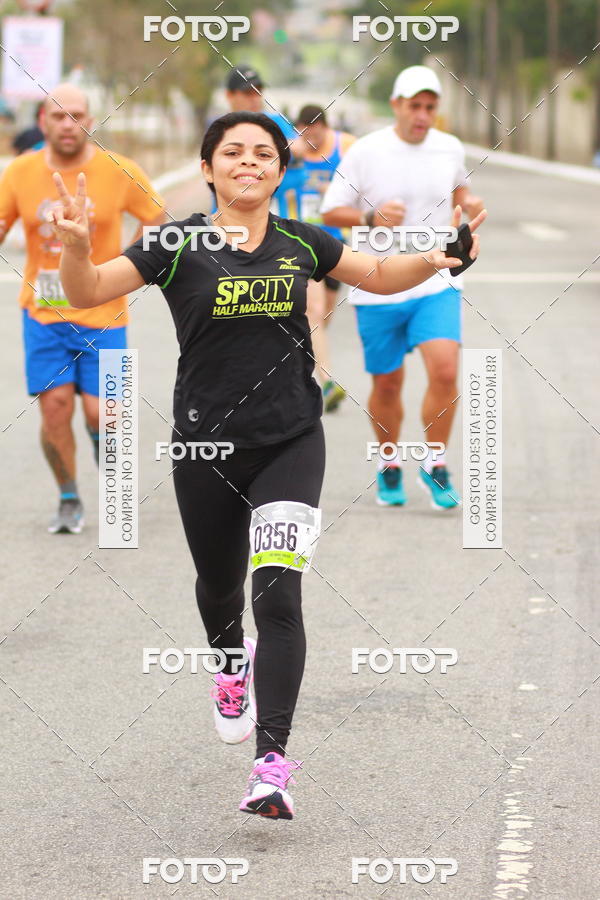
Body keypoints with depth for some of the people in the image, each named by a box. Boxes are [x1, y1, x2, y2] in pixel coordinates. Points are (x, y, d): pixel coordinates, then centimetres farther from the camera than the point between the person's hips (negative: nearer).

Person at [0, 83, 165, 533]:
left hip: (102, 315, -1)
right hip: (43, 312, 1)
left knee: (99, 411, -8)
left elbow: (159, 223, 4)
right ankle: (69, 501, 14)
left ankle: (102, 443, 28)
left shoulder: (120, 171, -7)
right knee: (56, 405, -6)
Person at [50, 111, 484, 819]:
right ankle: (231, 668, 56)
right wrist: (75, 245, -32)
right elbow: (87, 293, -11)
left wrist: (437, 259, -3)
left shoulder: (302, 244, 1)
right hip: (206, 447, 0)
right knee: (220, 585, 20)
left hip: (291, 443, 0)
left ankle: (272, 767, -19)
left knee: (278, 595, -15)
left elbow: (381, 276, 17)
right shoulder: (178, 245, -6)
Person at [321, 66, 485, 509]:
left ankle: (435, 464, 1)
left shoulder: (450, 148, 3)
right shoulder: (365, 152, -7)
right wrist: (373, 217, -21)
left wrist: (468, 203, 2)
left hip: (437, 284, 2)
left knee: (445, 371, -16)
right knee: (387, 384, 7)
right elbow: (331, 213, -4)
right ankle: (389, 465, 31)